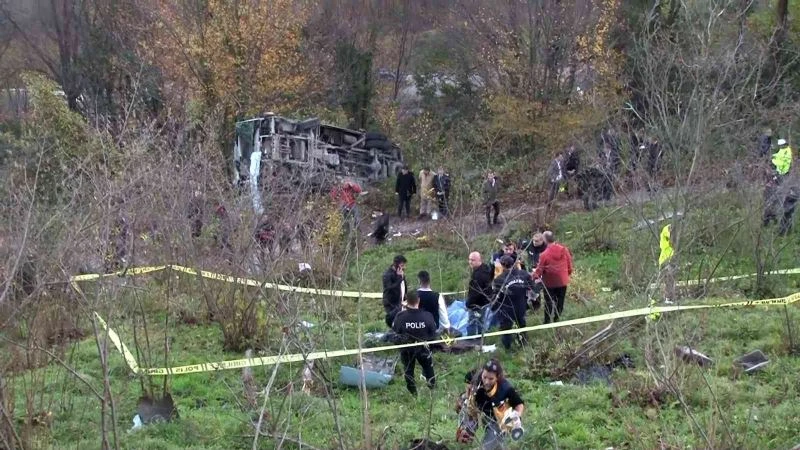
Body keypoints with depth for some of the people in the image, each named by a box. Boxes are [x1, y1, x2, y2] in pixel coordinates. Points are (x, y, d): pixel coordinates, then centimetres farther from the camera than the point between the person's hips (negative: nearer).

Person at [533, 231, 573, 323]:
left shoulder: (545, 254, -21)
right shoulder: (565, 250, -9)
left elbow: (540, 269, -13)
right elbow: (570, 266, 0)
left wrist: (535, 277, 3)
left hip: (550, 283, -3)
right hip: (563, 281, 3)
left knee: (549, 303, 9)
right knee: (560, 303, 17)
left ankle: (547, 322, 14)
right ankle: (556, 320, 27)